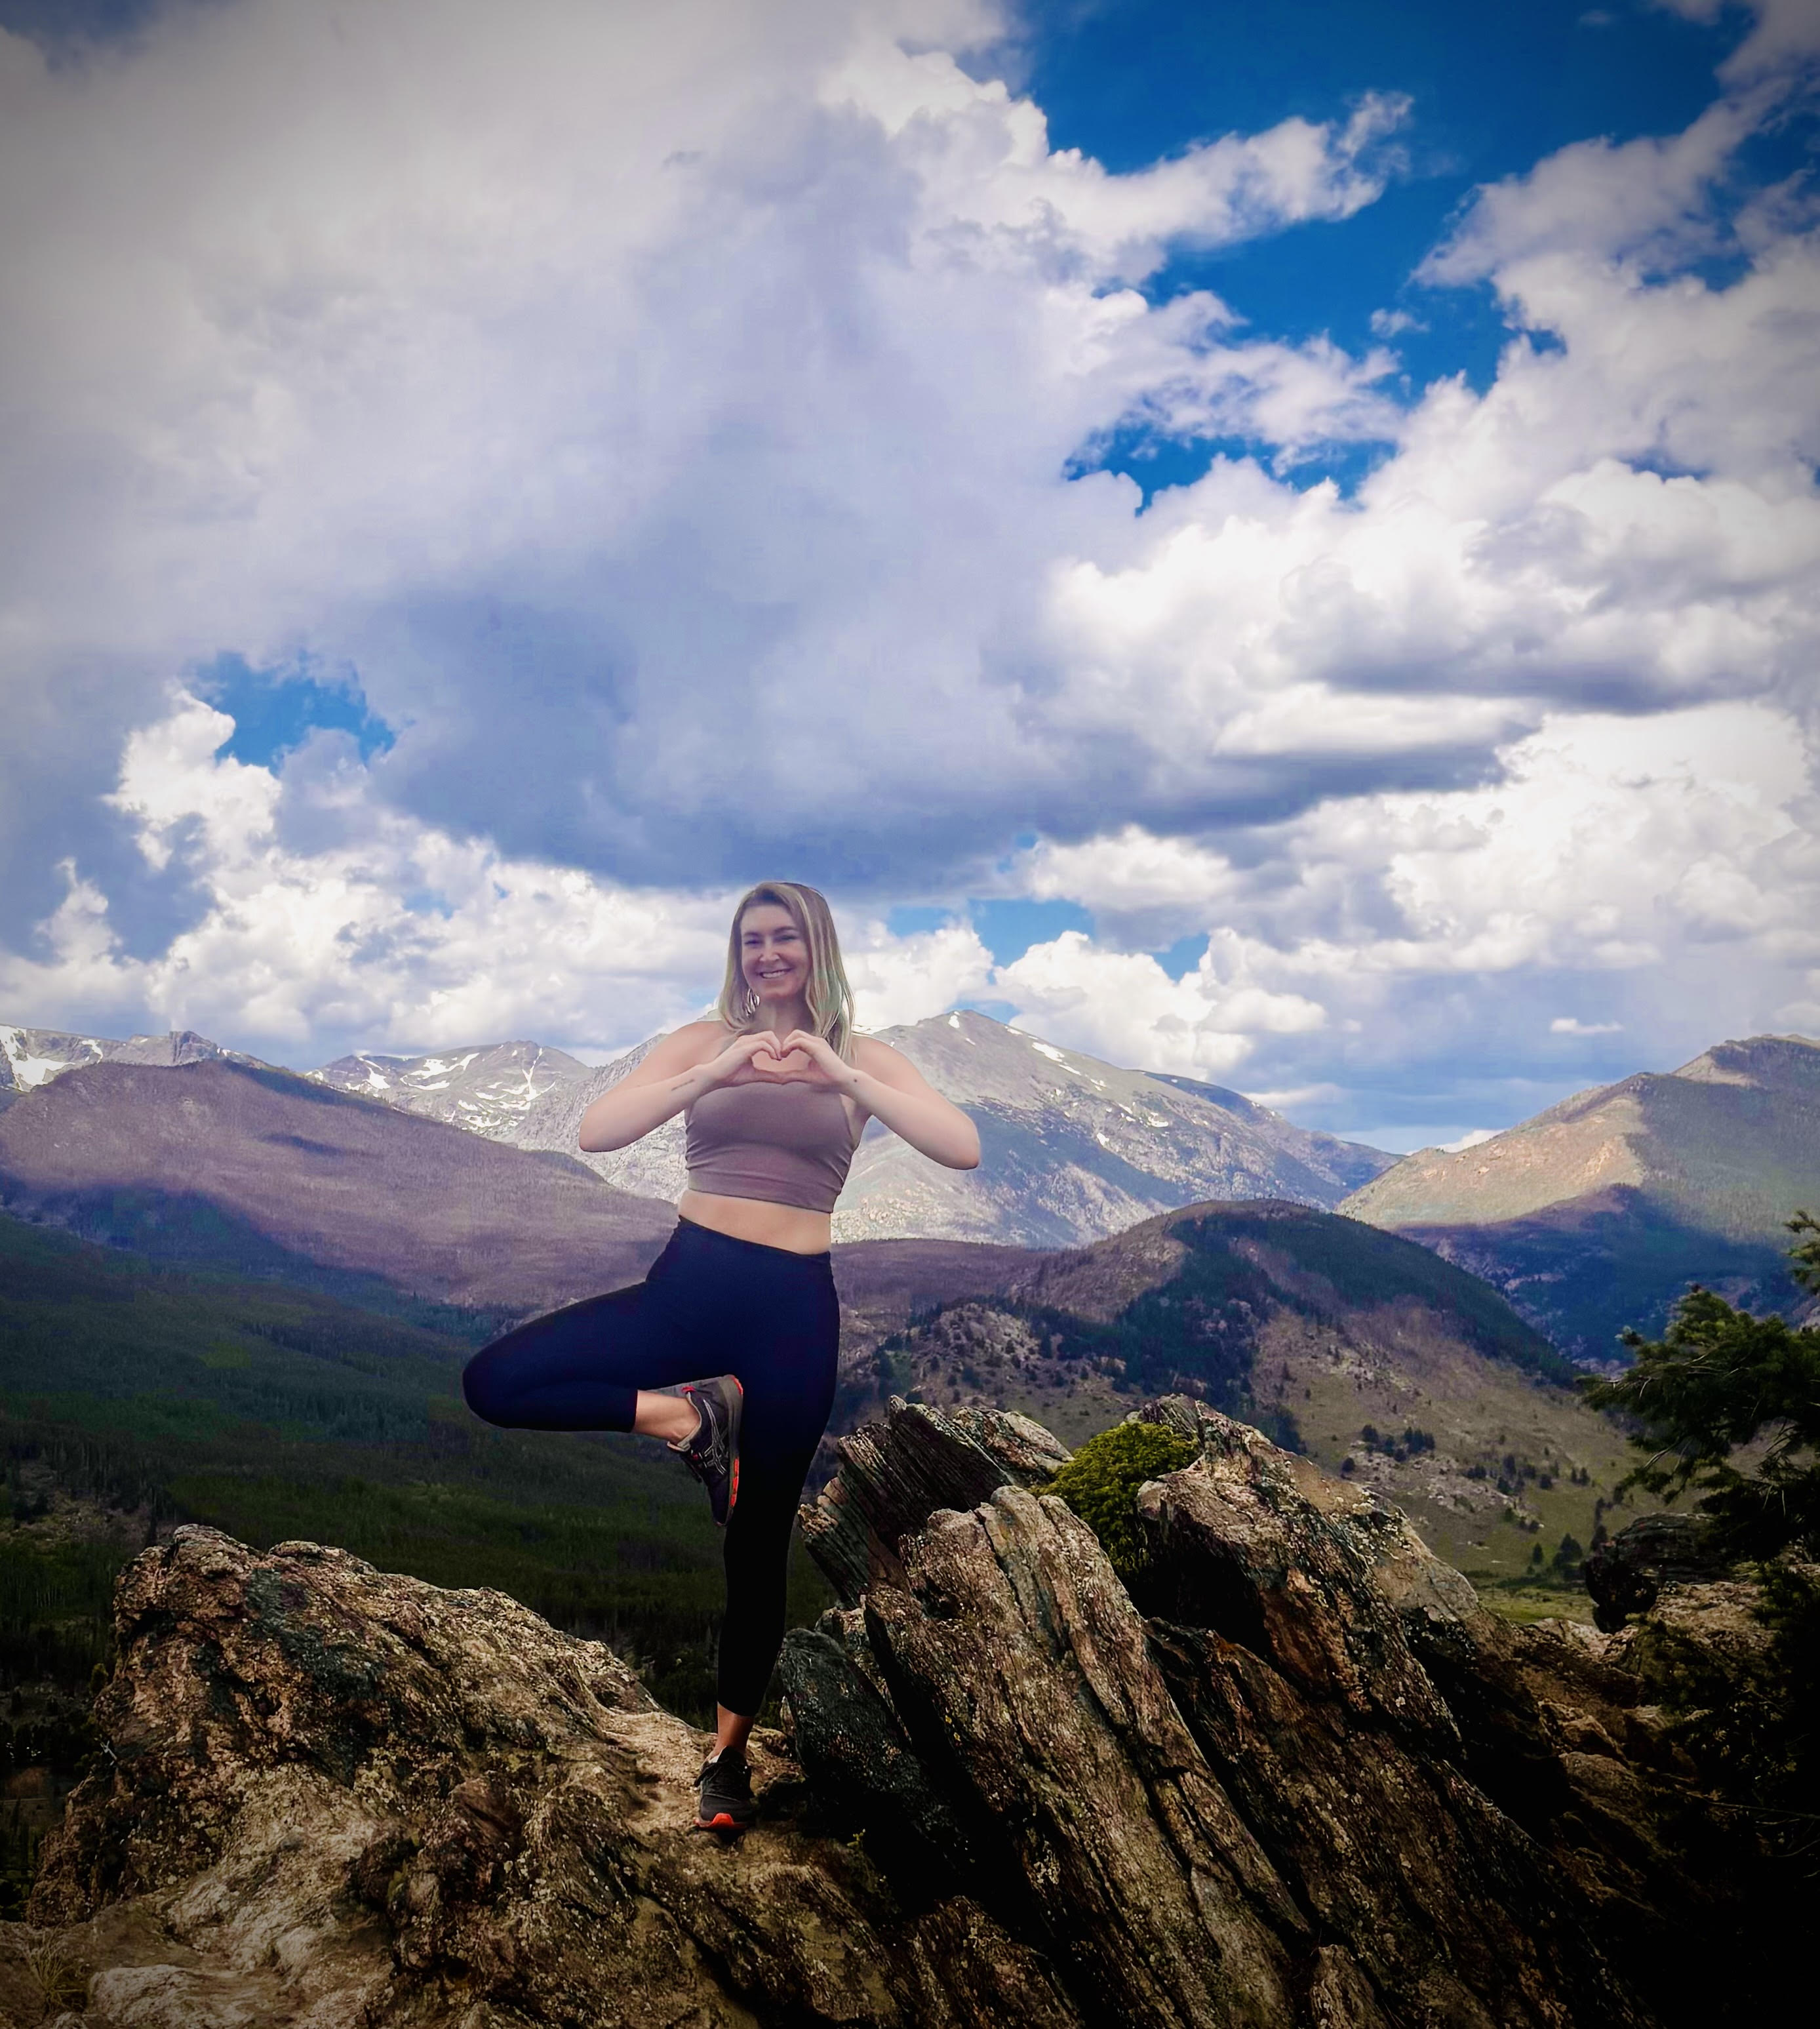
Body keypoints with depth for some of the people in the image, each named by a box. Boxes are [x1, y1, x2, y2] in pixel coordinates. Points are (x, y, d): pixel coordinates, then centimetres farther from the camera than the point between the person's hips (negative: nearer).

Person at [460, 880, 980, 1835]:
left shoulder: (862, 1059, 4)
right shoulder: (703, 1040, 4)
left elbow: (964, 1149, -12)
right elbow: (596, 1130, -10)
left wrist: (841, 1078, -21)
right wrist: (716, 1074, -22)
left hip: (792, 1307, -1)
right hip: (686, 1283, 1)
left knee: (758, 1541, 7)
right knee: (494, 1381, -16)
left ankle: (728, 1754, 27)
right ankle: (688, 1414, -8)